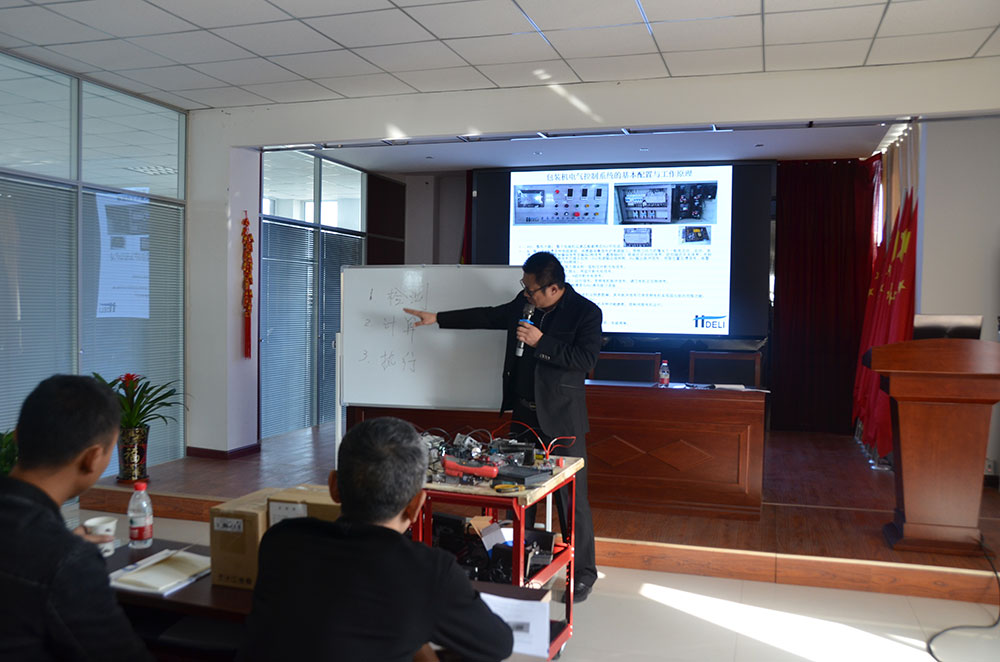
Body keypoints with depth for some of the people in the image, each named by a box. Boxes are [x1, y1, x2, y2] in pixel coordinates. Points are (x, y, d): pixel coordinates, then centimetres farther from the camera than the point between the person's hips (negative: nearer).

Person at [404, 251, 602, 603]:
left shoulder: (586, 312, -10)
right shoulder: (523, 303, 7)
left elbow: (586, 359, -18)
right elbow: (489, 317, 19)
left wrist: (541, 343, -20)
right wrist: (437, 318, 19)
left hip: (561, 418, -6)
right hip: (523, 413, 6)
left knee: (572, 497, -2)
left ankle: (583, 573, 12)